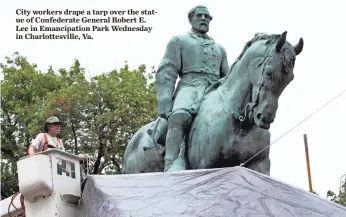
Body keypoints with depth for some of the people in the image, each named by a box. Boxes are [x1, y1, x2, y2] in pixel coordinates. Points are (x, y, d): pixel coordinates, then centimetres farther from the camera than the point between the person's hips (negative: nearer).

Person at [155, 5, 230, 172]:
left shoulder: (219, 48, 33)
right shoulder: (179, 41, 20)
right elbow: (166, 73, 6)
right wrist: (165, 102, -10)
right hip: (190, 87, -5)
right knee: (179, 117, -39)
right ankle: (170, 169, -48)